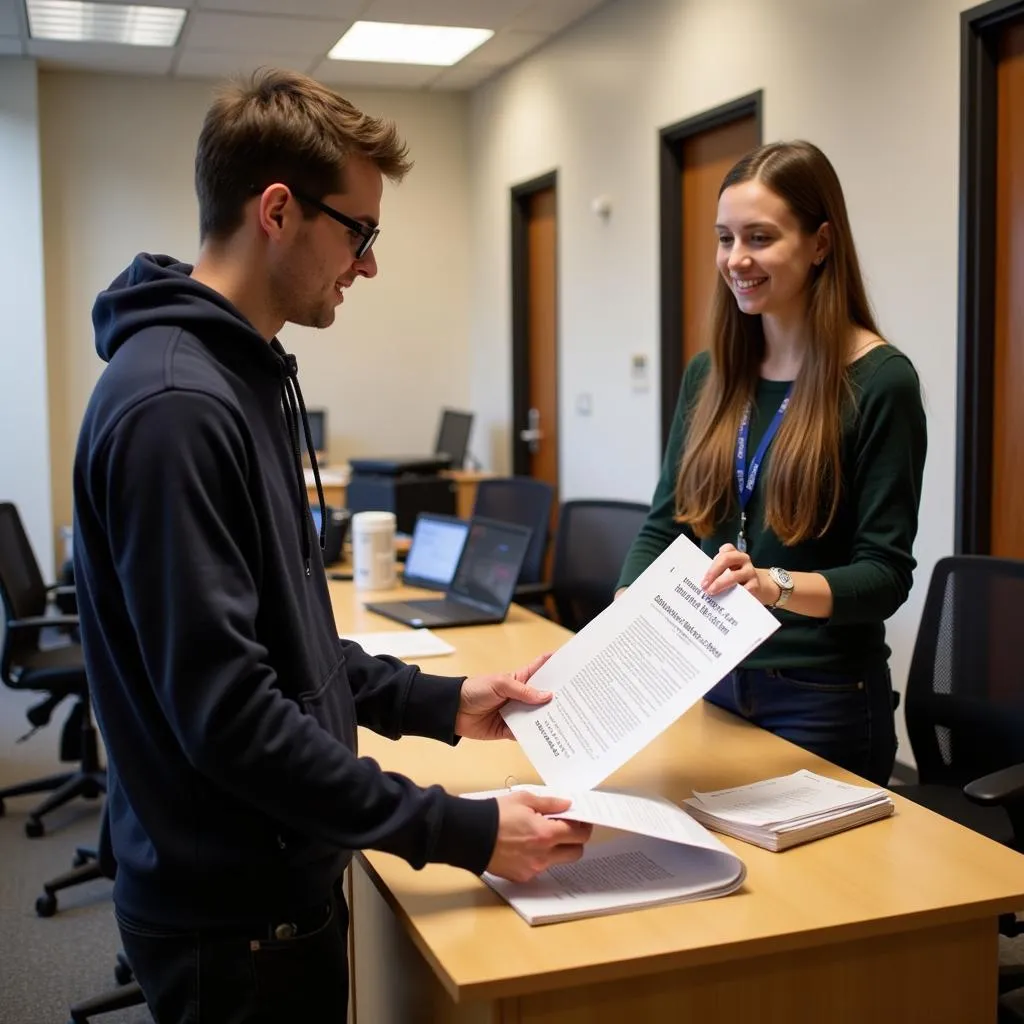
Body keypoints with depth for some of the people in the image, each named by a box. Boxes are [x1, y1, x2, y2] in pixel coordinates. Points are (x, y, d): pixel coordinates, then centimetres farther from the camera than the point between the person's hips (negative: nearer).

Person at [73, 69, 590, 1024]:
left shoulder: (246, 376, 7)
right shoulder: (172, 406, -25)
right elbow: (226, 712, -27)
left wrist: (442, 703, 7)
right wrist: (459, 832, -22)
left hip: (272, 877, 9)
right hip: (232, 913, -9)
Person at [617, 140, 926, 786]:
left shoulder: (880, 382, -12)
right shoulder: (711, 373, 3)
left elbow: (885, 574, -15)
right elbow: (665, 525, 3)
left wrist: (774, 585, -33)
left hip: (821, 702, -5)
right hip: (711, 685, 5)